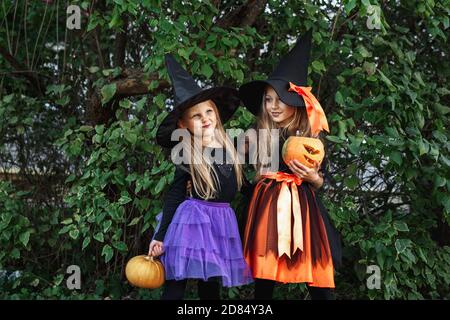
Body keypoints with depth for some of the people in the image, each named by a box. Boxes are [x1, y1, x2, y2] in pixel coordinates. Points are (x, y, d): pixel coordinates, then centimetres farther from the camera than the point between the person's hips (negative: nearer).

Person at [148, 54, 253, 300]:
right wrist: (160, 237, -7)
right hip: (192, 221, -5)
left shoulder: (228, 148, 7)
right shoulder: (186, 156, -7)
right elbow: (174, 195, -5)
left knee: (211, 286, 12)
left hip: (222, 222, 5)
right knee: (175, 284, -3)